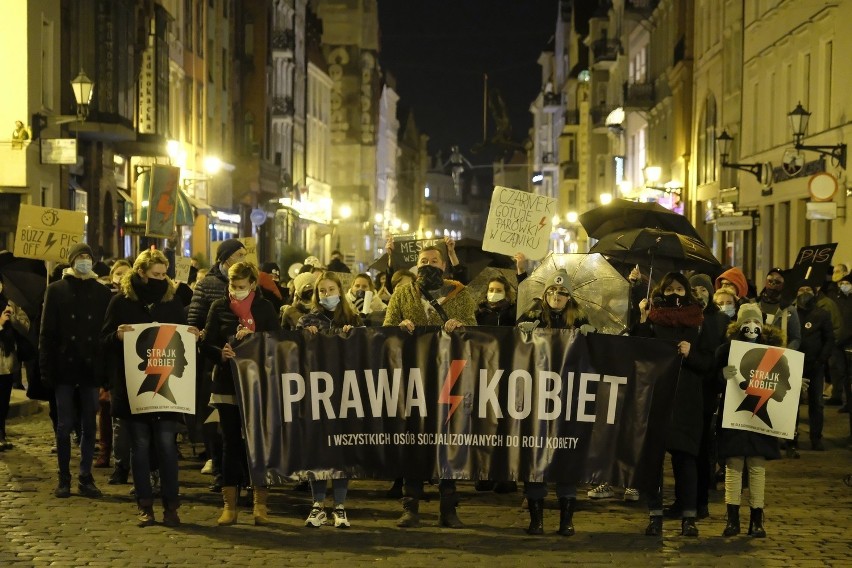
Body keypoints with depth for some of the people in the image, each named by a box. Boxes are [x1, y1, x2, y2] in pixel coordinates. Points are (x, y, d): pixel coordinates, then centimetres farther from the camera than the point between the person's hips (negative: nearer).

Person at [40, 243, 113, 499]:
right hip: (65, 368, -1)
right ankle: (64, 478, 9)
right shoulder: (56, 290, 4)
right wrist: (47, 369, -8)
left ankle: (86, 478, 11)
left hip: (92, 369, 1)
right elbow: (47, 332, 0)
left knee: (89, 425, 5)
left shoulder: (103, 292, 7)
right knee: (64, 425, 2)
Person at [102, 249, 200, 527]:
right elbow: (105, 339, 1)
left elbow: (183, 338, 14)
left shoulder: (172, 302, 8)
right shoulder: (121, 302, 1)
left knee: (167, 443, -1)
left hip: (167, 385, 1)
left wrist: (192, 336, -7)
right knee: (140, 444, 4)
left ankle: (171, 505, 5)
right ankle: (145, 505, 10)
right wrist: (118, 336, -19)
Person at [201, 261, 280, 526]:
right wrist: (221, 353, -19)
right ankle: (229, 506, 8)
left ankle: (261, 505, 9)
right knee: (231, 444, 3)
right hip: (227, 386, 0)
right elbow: (206, 344, 1)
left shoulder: (265, 308, 4)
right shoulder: (219, 307, 5)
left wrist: (253, 339, -15)